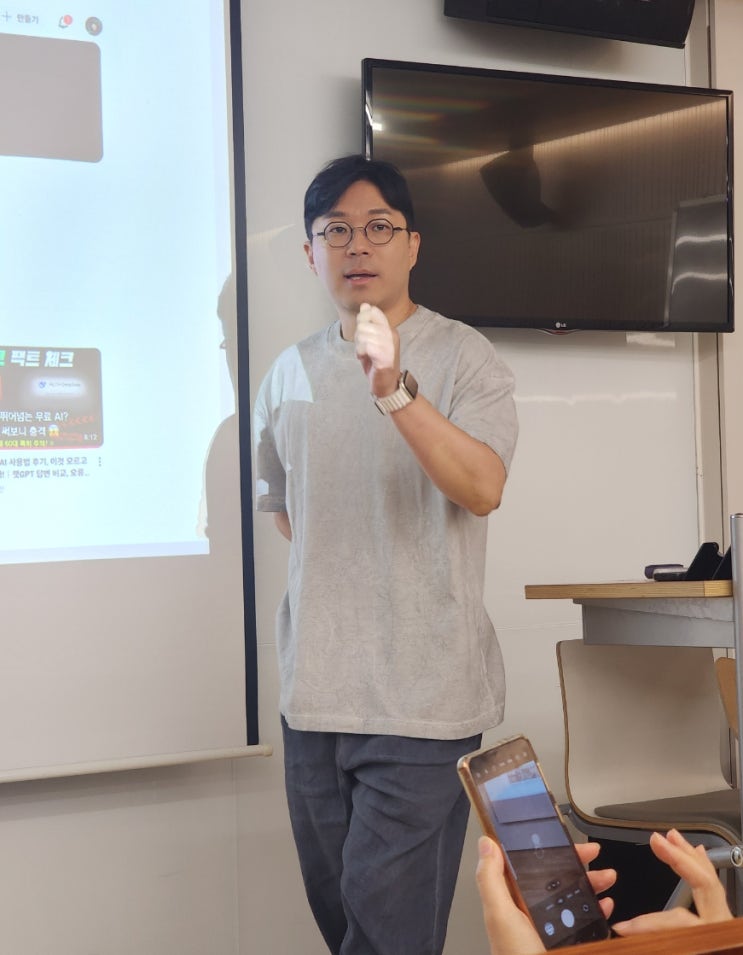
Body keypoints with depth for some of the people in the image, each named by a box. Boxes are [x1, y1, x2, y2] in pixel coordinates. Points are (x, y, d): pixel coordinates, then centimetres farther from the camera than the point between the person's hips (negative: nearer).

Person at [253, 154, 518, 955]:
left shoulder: (462, 358, -5)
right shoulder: (289, 373, 10)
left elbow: (482, 489, -20)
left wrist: (395, 392, -31)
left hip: (421, 696, -5)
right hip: (315, 689, 5)